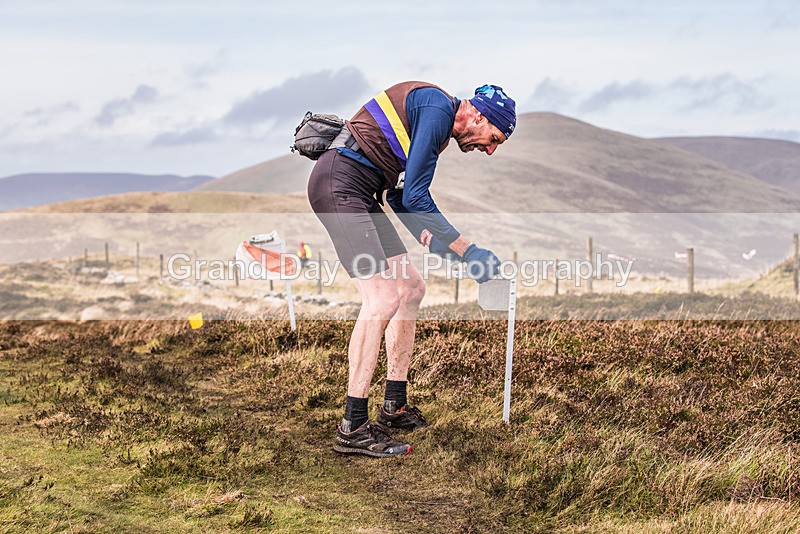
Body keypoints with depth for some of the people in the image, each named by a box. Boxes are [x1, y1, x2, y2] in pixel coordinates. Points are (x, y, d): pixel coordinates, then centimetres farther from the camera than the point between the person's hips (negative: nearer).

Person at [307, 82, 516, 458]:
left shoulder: (437, 121, 20)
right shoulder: (437, 108, -12)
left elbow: (400, 196, 21)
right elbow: (414, 197, -17)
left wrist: (430, 239, 6)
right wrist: (467, 251, -14)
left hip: (359, 192, 11)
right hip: (339, 183, -11)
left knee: (411, 288, 11)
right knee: (383, 297, -17)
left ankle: (394, 408, 17)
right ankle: (353, 428, -16)